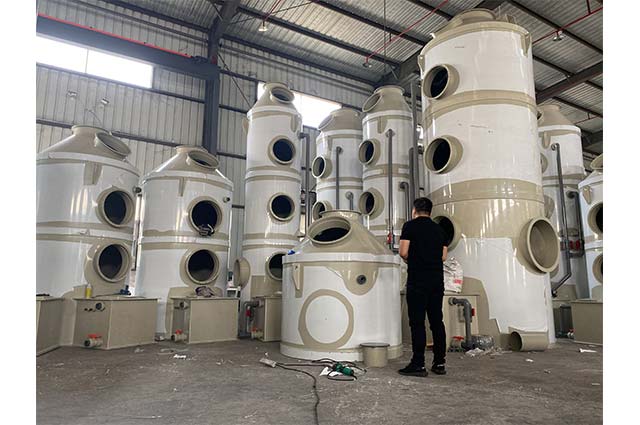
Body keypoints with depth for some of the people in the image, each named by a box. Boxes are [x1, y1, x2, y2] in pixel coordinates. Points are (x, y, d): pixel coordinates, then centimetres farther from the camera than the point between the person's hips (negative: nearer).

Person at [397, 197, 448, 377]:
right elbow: (443, 256, 12)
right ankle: (439, 363, 17)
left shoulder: (410, 225, -3)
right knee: (437, 321, 11)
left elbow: (403, 252, -9)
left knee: (417, 322, -2)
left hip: (418, 280, -6)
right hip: (437, 279, 6)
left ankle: (418, 365, 1)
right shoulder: (439, 229, 13)